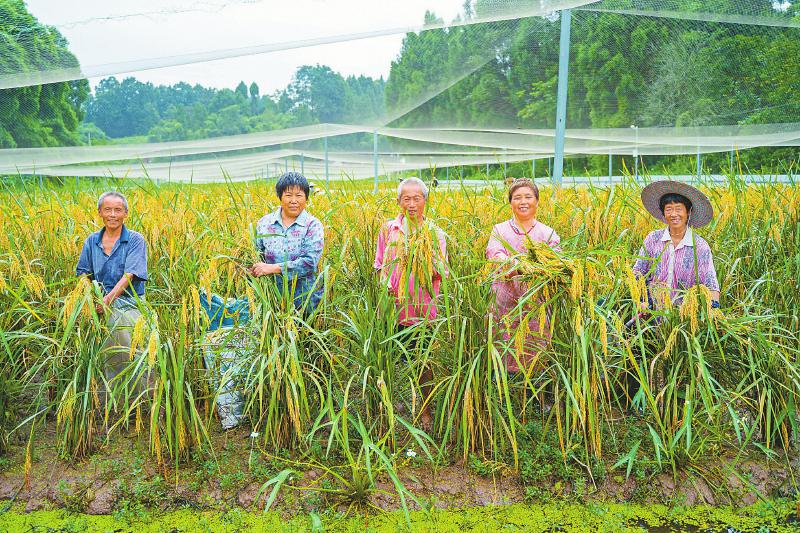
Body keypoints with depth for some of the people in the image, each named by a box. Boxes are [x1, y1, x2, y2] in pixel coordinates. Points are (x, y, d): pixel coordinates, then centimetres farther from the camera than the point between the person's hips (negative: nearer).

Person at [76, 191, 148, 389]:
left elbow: (129, 276, -12)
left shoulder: (135, 240, -2)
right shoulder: (91, 241, 13)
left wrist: (107, 300, -23)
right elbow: (83, 275, 13)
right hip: (100, 303, 4)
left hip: (128, 304, -4)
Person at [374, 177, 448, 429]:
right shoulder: (388, 229, 4)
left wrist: (427, 259, -22)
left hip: (423, 309, -1)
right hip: (393, 307, 1)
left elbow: (441, 273, -3)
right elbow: (379, 266, 9)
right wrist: (385, 285, -10)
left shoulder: (434, 232, 1)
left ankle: (425, 410, 25)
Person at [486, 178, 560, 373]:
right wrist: (515, 263, -34)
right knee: (506, 350, 0)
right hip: (505, 304, 0)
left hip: (538, 305, 0)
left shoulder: (548, 233, 11)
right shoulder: (500, 230, 9)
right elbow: (494, 254, -12)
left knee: (536, 354, -1)